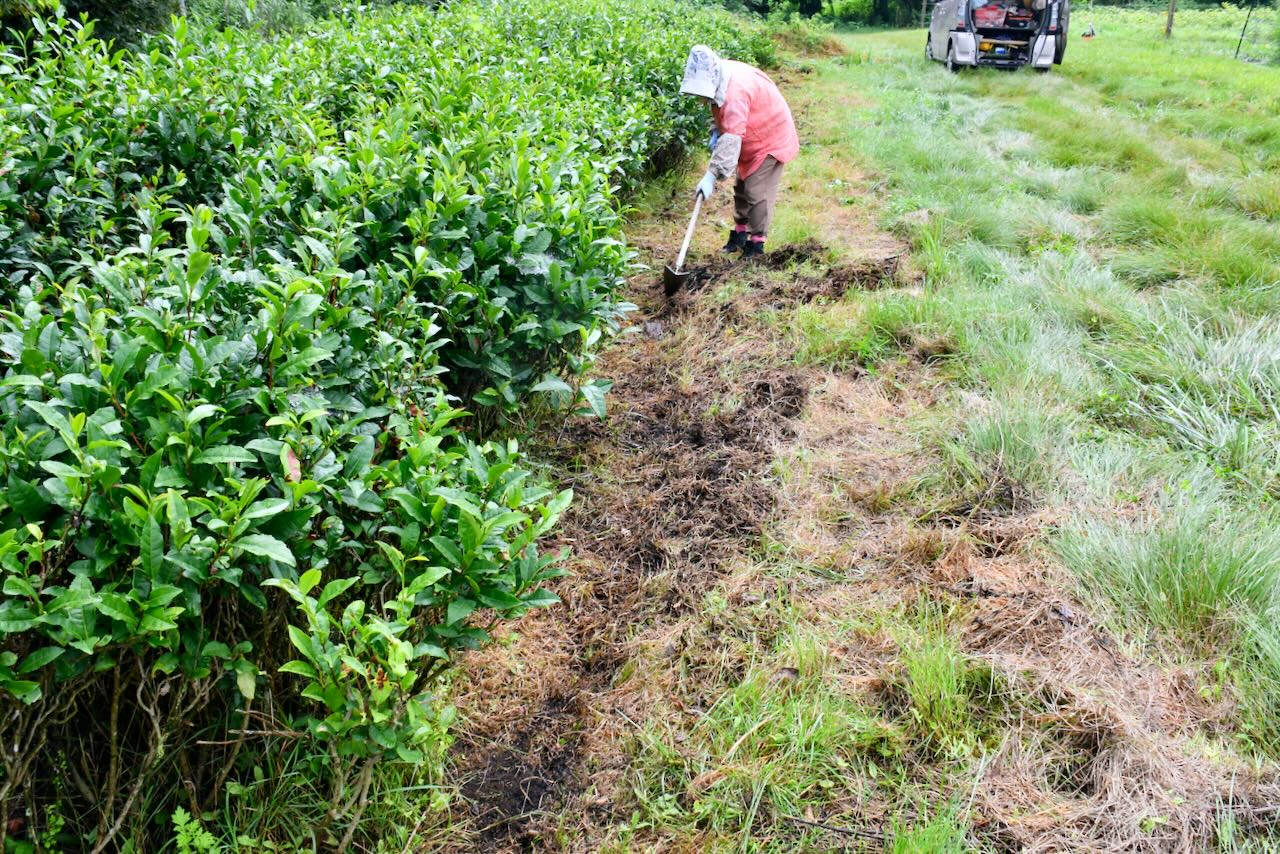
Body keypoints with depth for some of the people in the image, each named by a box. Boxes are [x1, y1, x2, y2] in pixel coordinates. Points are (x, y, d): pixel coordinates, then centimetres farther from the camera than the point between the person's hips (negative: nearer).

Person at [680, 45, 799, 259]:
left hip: (770, 141, -9)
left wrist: (711, 176, -48)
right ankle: (740, 233, 29)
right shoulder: (718, 81, -9)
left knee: (757, 192, -10)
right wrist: (715, 132, -6)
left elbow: (732, 138, -45)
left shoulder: (735, 90, -38)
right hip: (751, 141, 10)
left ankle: (756, 241, 2)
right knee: (742, 188, 16)